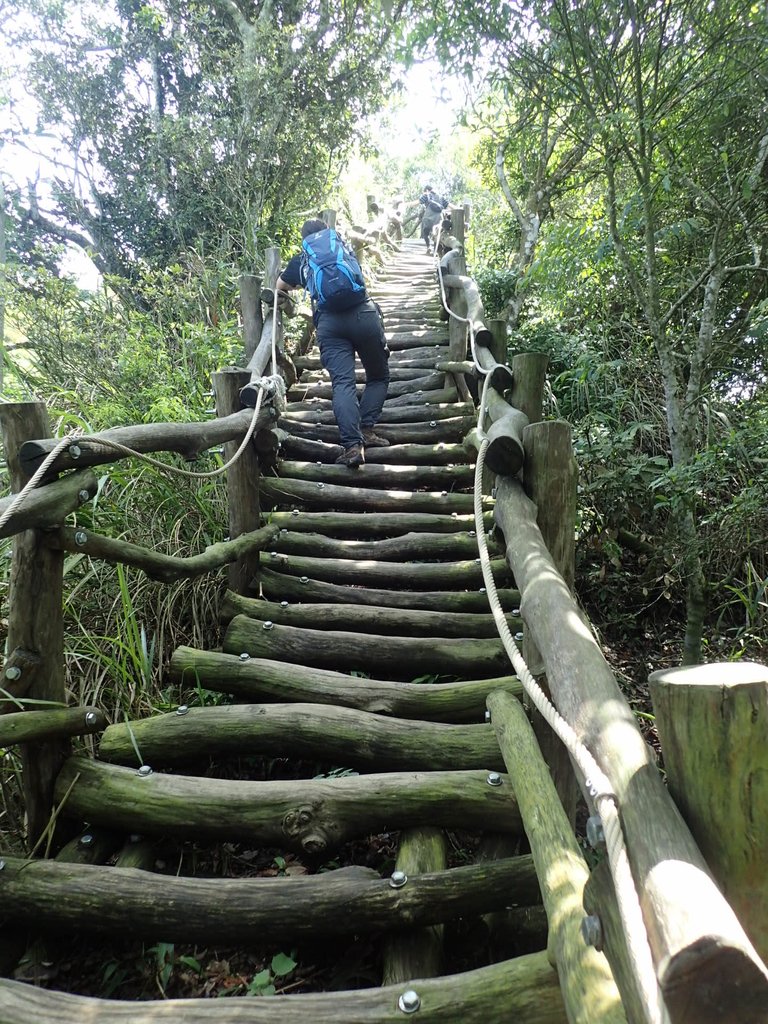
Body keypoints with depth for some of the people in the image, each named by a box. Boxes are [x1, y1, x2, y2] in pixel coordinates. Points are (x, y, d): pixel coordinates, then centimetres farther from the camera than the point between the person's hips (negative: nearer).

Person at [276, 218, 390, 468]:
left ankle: (352, 445, -22)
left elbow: (281, 287, 40)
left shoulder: (299, 261, 23)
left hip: (329, 322, 0)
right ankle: (366, 430, 1)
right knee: (379, 376, 14)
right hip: (363, 314, 1)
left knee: (342, 382, -7)